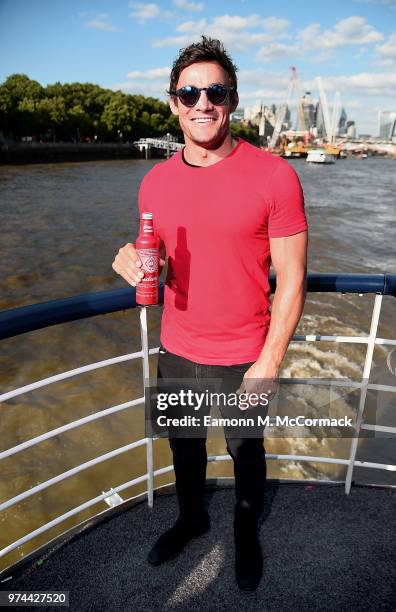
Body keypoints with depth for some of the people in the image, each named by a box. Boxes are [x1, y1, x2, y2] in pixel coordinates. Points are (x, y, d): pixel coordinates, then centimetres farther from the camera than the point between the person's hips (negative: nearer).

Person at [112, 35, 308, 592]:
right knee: (183, 446, 24)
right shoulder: (155, 182, 0)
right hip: (176, 353, 4)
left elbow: (291, 279, -13)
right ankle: (191, 518, 55)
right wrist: (135, 265, -13)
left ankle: (247, 532, 50)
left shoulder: (273, 175, -14)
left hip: (241, 358, -4)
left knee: (246, 452, 19)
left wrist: (269, 363, -15)